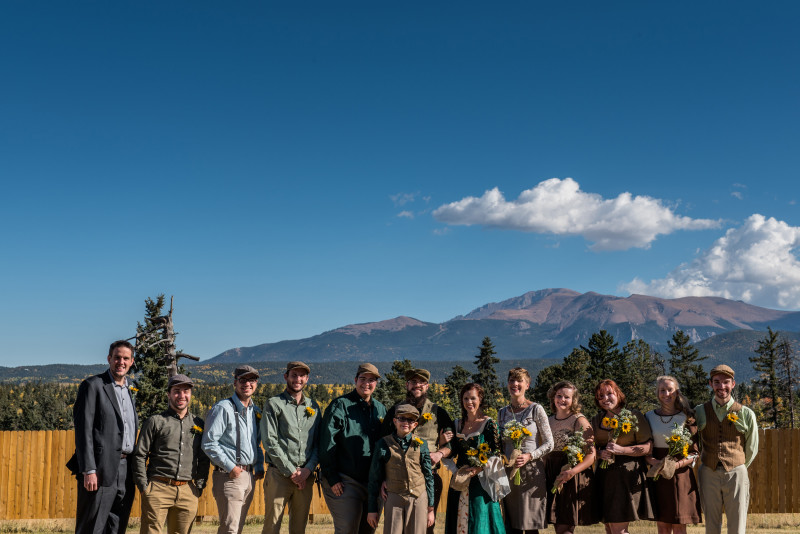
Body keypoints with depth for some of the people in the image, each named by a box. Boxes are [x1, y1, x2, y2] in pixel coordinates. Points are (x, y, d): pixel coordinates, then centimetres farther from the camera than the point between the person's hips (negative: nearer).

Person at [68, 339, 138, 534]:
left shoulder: (131, 389, 16)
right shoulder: (93, 385, -5)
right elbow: (83, 430, -11)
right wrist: (89, 470, -17)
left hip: (126, 471, 7)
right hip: (102, 469, -7)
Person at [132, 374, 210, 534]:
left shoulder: (198, 424, 15)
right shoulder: (156, 422, 5)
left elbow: (204, 460, 19)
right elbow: (139, 455, 4)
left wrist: (199, 486, 9)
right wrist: (144, 486, -3)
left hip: (188, 492, 3)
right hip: (158, 489, -3)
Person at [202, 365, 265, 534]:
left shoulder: (256, 411, 15)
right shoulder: (223, 408, -7)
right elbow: (208, 443, -12)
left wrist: (259, 466, 11)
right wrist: (230, 467, -15)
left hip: (249, 476, 7)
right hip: (229, 475, -7)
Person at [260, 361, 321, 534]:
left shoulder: (313, 406, 15)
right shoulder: (274, 404, 2)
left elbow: (319, 442, 12)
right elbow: (270, 442, -6)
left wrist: (308, 469, -4)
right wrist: (291, 471, -10)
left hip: (306, 476, 4)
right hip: (279, 474, -4)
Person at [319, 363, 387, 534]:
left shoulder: (380, 409, 14)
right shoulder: (340, 405, -3)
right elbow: (327, 444, -8)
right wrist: (332, 478, -13)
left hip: (373, 482, 6)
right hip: (345, 482, -6)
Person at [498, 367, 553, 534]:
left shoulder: (536, 409, -2)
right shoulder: (503, 413, 11)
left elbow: (549, 444, -3)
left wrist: (529, 456, -16)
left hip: (531, 472, -4)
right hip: (508, 473, 4)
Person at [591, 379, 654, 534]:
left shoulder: (634, 416, -2)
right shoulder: (596, 420, 13)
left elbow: (648, 447, -6)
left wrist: (621, 450, -16)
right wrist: (600, 453, -2)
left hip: (627, 474, -5)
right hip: (604, 477, 5)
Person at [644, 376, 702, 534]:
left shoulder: (686, 417, 1)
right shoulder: (649, 417, 7)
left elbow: (694, 453, -1)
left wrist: (676, 465, -17)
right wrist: (657, 463, -14)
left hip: (681, 475, -2)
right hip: (658, 476, 2)